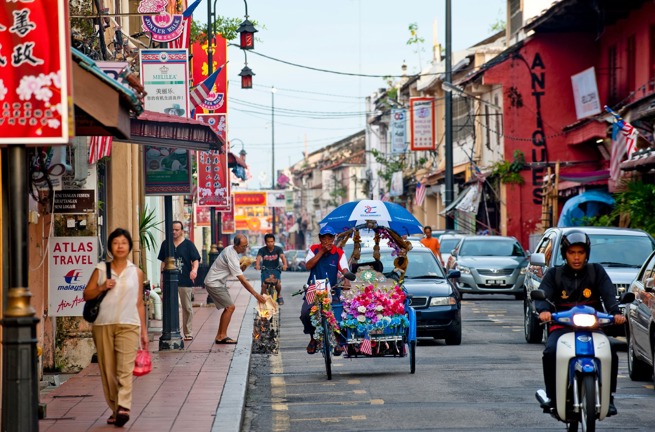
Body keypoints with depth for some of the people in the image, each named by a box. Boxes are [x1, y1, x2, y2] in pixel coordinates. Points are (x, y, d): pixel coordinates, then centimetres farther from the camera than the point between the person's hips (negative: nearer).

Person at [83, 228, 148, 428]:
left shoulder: (136, 272, 9)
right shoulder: (101, 270, 8)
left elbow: (139, 303, 12)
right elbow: (86, 294, 9)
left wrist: (144, 331, 11)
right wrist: (101, 287, -9)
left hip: (128, 325, -1)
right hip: (103, 325, 1)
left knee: (125, 369, -16)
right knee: (108, 371, 4)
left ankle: (124, 408, -26)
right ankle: (115, 409, 14)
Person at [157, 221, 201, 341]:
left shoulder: (188, 244, 1)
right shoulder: (166, 244, 10)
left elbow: (196, 259, -4)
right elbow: (163, 262, 17)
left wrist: (194, 269, -24)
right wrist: (162, 277, 12)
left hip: (185, 281, -2)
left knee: (187, 308, 2)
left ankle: (188, 333, 10)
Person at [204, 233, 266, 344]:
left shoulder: (230, 249, 3)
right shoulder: (231, 257, -27)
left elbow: (238, 271, 11)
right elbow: (243, 280, -28)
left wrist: (243, 266, -13)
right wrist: (256, 295, -28)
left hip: (219, 283, 10)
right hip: (214, 284, -10)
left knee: (228, 308, 11)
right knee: (230, 307, -12)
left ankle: (219, 336, 12)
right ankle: (222, 336, -9)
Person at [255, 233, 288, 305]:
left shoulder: (278, 249, -6)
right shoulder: (262, 250, -6)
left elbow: (282, 256, -23)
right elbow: (258, 258, -23)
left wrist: (284, 265, -44)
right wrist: (257, 265, -46)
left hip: (276, 269, 0)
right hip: (265, 270, 0)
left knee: (278, 283, -22)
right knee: (264, 285, -22)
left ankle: (279, 295, 8)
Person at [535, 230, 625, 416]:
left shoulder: (596, 271, 11)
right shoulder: (554, 274, 10)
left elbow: (608, 294, -4)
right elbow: (542, 294, -5)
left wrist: (616, 312, -26)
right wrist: (544, 310, -29)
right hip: (562, 327, 0)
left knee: (610, 352, -26)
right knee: (550, 352, -30)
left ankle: (608, 397, -10)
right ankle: (552, 397, -15)